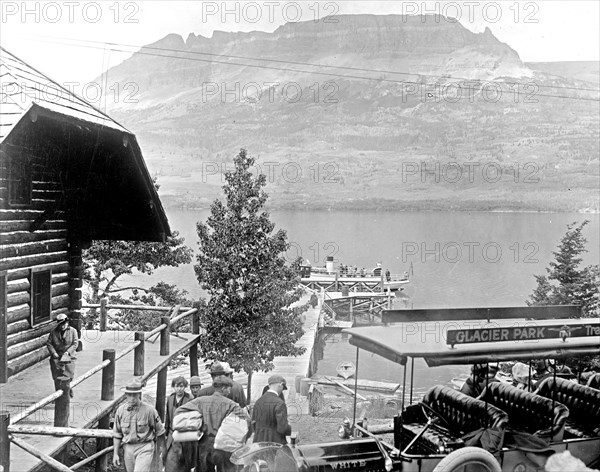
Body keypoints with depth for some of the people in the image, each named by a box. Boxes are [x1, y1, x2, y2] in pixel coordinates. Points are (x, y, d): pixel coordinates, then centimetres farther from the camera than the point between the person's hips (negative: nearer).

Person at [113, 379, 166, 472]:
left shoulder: (149, 410, -9)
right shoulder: (120, 410, 1)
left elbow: (159, 432, 1)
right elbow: (117, 434, 9)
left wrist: (162, 448, 8)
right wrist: (115, 454, 5)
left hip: (145, 448, -4)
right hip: (128, 449, 4)